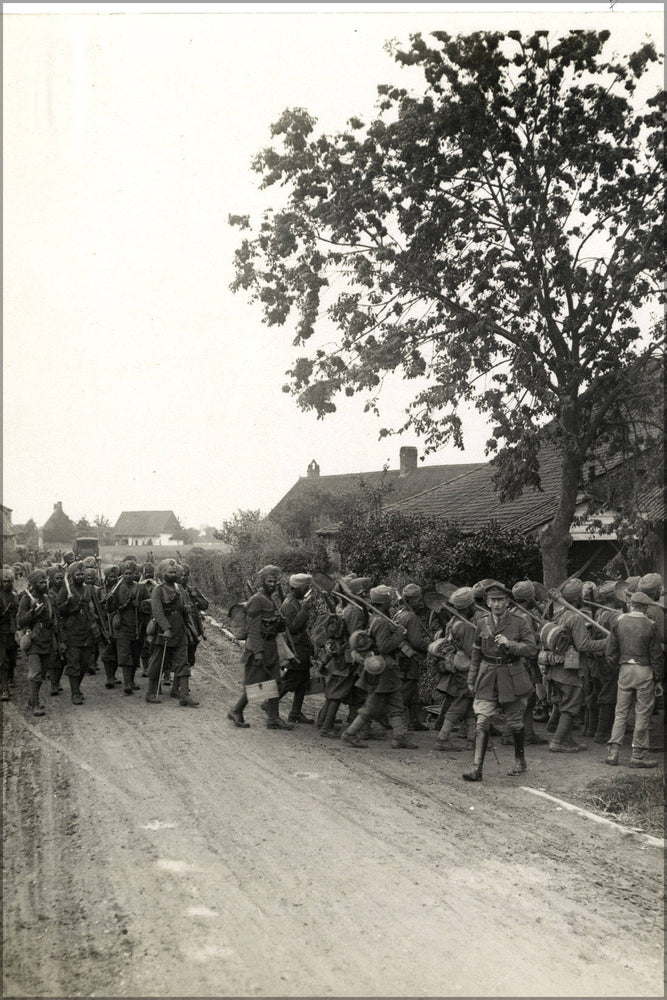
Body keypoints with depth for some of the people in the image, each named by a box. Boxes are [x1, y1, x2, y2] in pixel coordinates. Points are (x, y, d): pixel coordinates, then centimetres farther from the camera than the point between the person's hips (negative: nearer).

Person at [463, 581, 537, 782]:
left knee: (514, 722, 10)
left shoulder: (519, 622, -6)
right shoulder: (482, 623, 4)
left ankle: (520, 760, 32)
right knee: (481, 721, -9)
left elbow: (532, 649, -9)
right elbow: (476, 653, 14)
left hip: (512, 677, -2)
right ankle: (477, 768, -12)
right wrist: (471, 679, 15)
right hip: (487, 678, 2)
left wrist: (510, 644, -23)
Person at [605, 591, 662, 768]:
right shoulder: (650, 625, -8)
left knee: (620, 713, 10)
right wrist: (658, 677, 5)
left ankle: (613, 752, 7)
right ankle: (638, 755, 7)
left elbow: (611, 651, 3)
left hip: (625, 670, 3)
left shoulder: (618, 622, 0)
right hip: (644, 671, -3)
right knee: (643, 714, 4)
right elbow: (656, 655, -5)